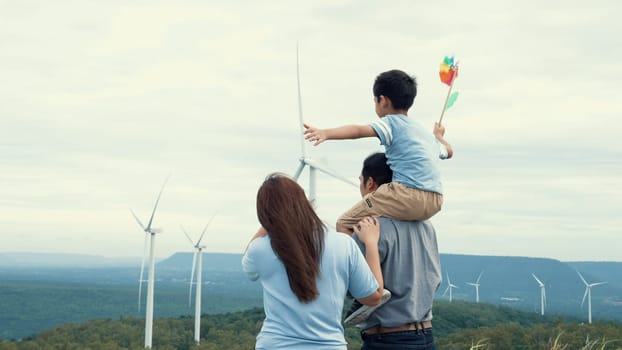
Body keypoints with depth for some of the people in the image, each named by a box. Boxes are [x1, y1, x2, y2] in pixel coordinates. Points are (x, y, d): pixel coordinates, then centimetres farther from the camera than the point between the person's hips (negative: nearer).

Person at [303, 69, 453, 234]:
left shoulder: (391, 123, 3)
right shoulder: (425, 133, 26)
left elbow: (359, 131, -15)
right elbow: (448, 151, 44)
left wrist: (326, 133, -29)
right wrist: (439, 136, 66)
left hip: (409, 194, -9)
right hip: (434, 202, 9)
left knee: (344, 223, -4)